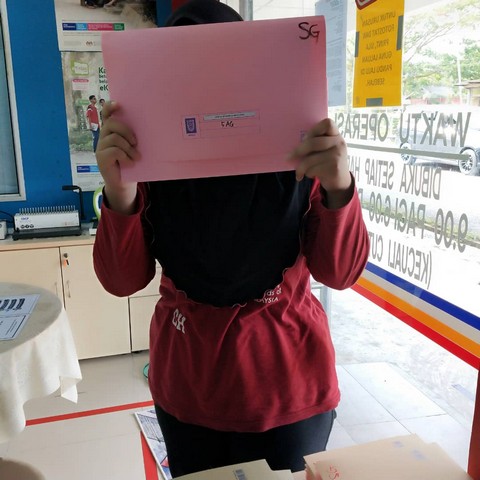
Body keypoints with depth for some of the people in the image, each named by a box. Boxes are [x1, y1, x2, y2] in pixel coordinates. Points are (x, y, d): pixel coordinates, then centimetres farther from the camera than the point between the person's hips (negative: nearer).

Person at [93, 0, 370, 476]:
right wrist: (120, 196, -26)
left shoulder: (297, 156, -9)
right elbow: (122, 281, -8)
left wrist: (339, 189, -30)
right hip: (186, 384, 2)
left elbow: (340, 273, -11)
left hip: (285, 383, -1)